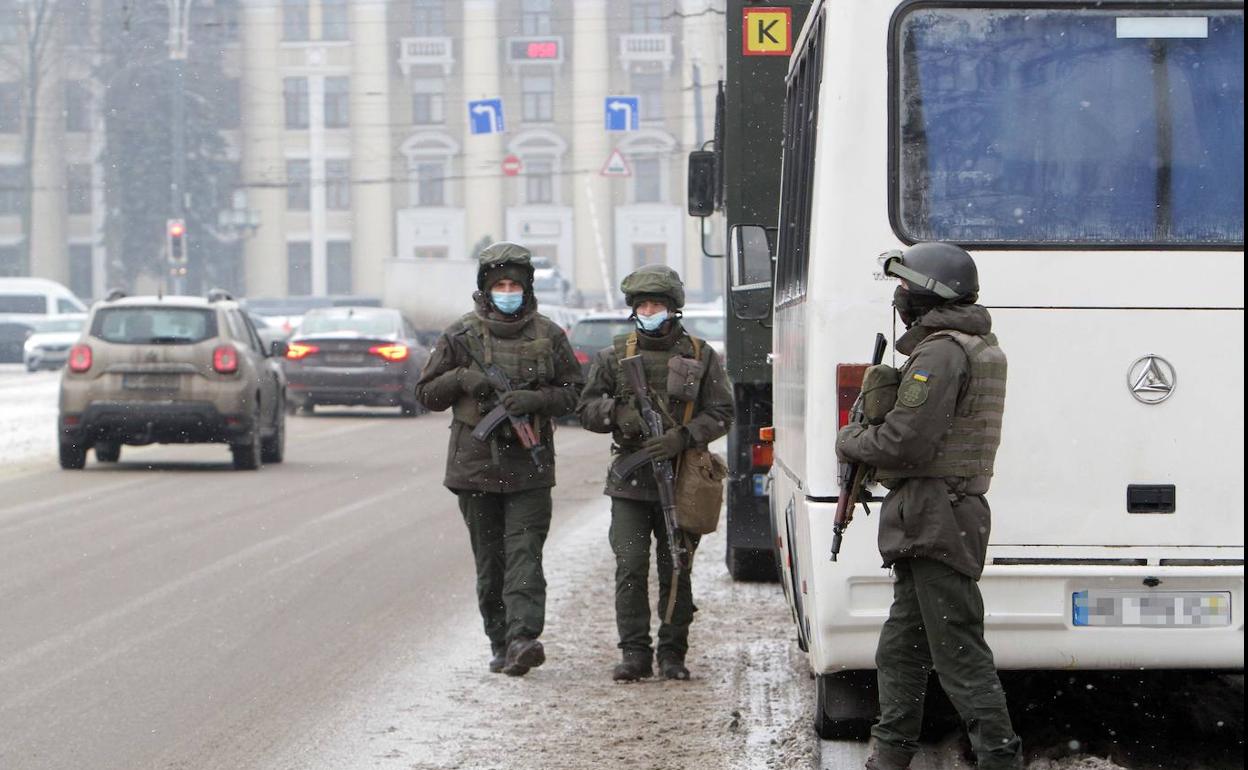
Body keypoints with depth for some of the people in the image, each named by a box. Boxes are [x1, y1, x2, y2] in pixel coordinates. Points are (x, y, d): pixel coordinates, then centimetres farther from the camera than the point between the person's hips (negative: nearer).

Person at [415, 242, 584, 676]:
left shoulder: (548, 336, 6)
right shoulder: (462, 336, 5)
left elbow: (574, 393, 8)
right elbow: (427, 392, 10)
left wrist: (534, 400, -11)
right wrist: (462, 378, -10)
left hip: (530, 466, -1)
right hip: (476, 464, 1)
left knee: (524, 554, -12)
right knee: (490, 560, 6)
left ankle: (523, 639, -23)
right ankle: (500, 644, 14)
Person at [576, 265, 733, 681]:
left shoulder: (700, 357, 5)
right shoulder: (615, 356, 8)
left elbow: (720, 413, 2)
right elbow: (586, 408, 9)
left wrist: (682, 437, -15)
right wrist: (618, 413, -13)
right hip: (630, 482, 1)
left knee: (676, 572, 4)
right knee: (630, 569, -6)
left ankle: (672, 654, 13)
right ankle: (634, 654, -1)